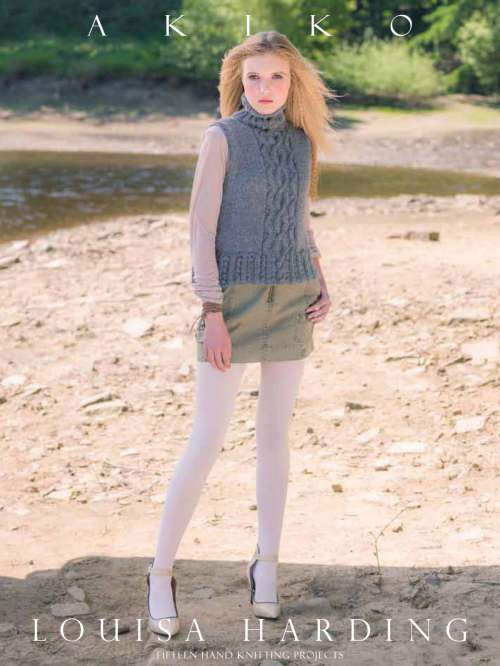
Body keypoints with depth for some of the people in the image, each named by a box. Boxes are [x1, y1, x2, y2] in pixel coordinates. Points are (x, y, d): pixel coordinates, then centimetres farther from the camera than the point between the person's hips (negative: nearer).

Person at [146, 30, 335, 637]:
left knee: (274, 434, 9)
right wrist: (212, 314, -17)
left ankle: (266, 567, 22)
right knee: (207, 443, -6)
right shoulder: (221, 137, -8)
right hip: (233, 299, -5)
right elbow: (201, 228, -11)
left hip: (290, 301, 5)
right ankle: (162, 573, 8)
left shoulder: (300, 141, 8)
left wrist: (322, 289, 2)